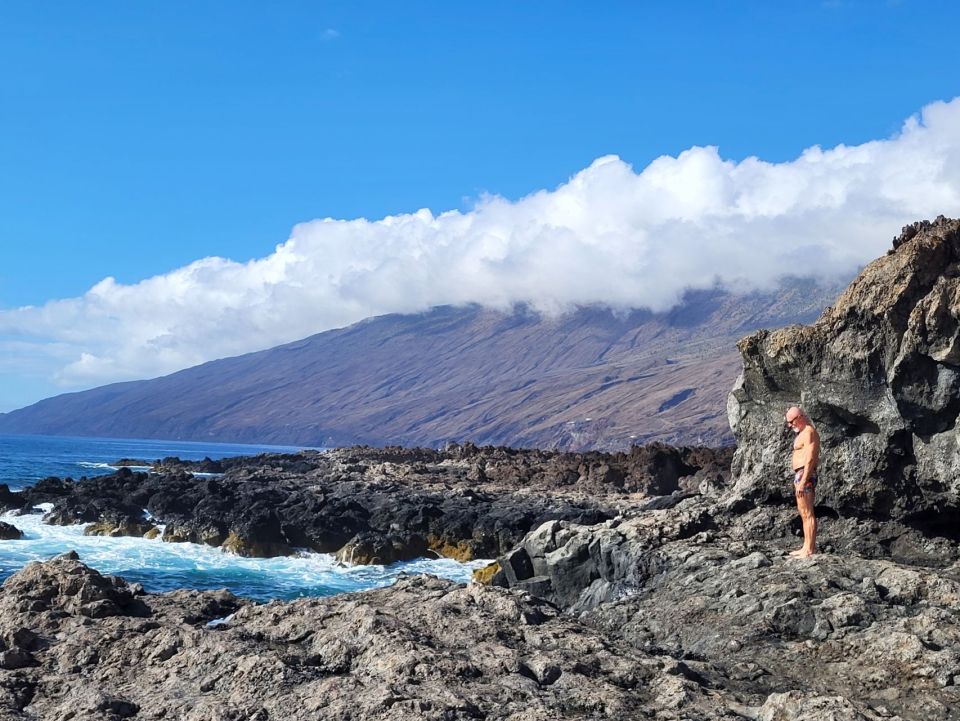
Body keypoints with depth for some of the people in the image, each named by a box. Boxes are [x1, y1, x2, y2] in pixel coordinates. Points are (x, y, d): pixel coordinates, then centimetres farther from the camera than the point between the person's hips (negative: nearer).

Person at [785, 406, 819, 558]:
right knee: (803, 512, 14)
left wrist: (803, 481, -24)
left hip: (805, 475, -11)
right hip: (800, 475, 11)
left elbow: (810, 459, -20)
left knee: (807, 513, -9)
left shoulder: (809, 433, -13)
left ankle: (810, 549, -8)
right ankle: (807, 546, 20)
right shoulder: (803, 433, 18)